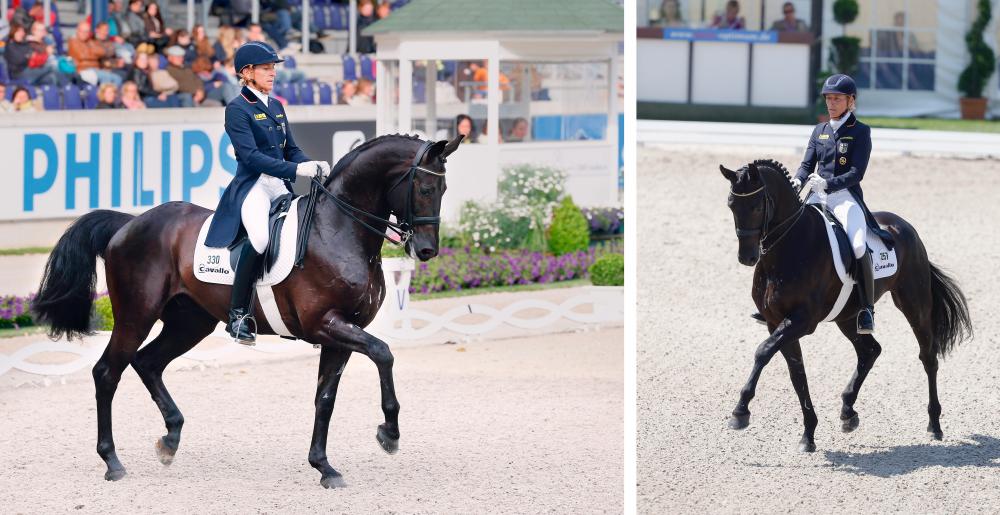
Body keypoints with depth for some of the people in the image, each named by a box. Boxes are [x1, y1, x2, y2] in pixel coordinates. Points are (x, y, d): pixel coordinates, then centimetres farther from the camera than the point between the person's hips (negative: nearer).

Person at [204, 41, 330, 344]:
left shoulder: (276, 107, 18)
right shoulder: (237, 109, -4)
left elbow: (290, 149, 19)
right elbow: (251, 156, -15)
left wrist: (314, 167, -2)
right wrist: (296, 170, -22)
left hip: (281, 185, 8)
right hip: (252, 184, -8)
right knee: (261, 236, -33)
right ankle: (238, 314, -24)